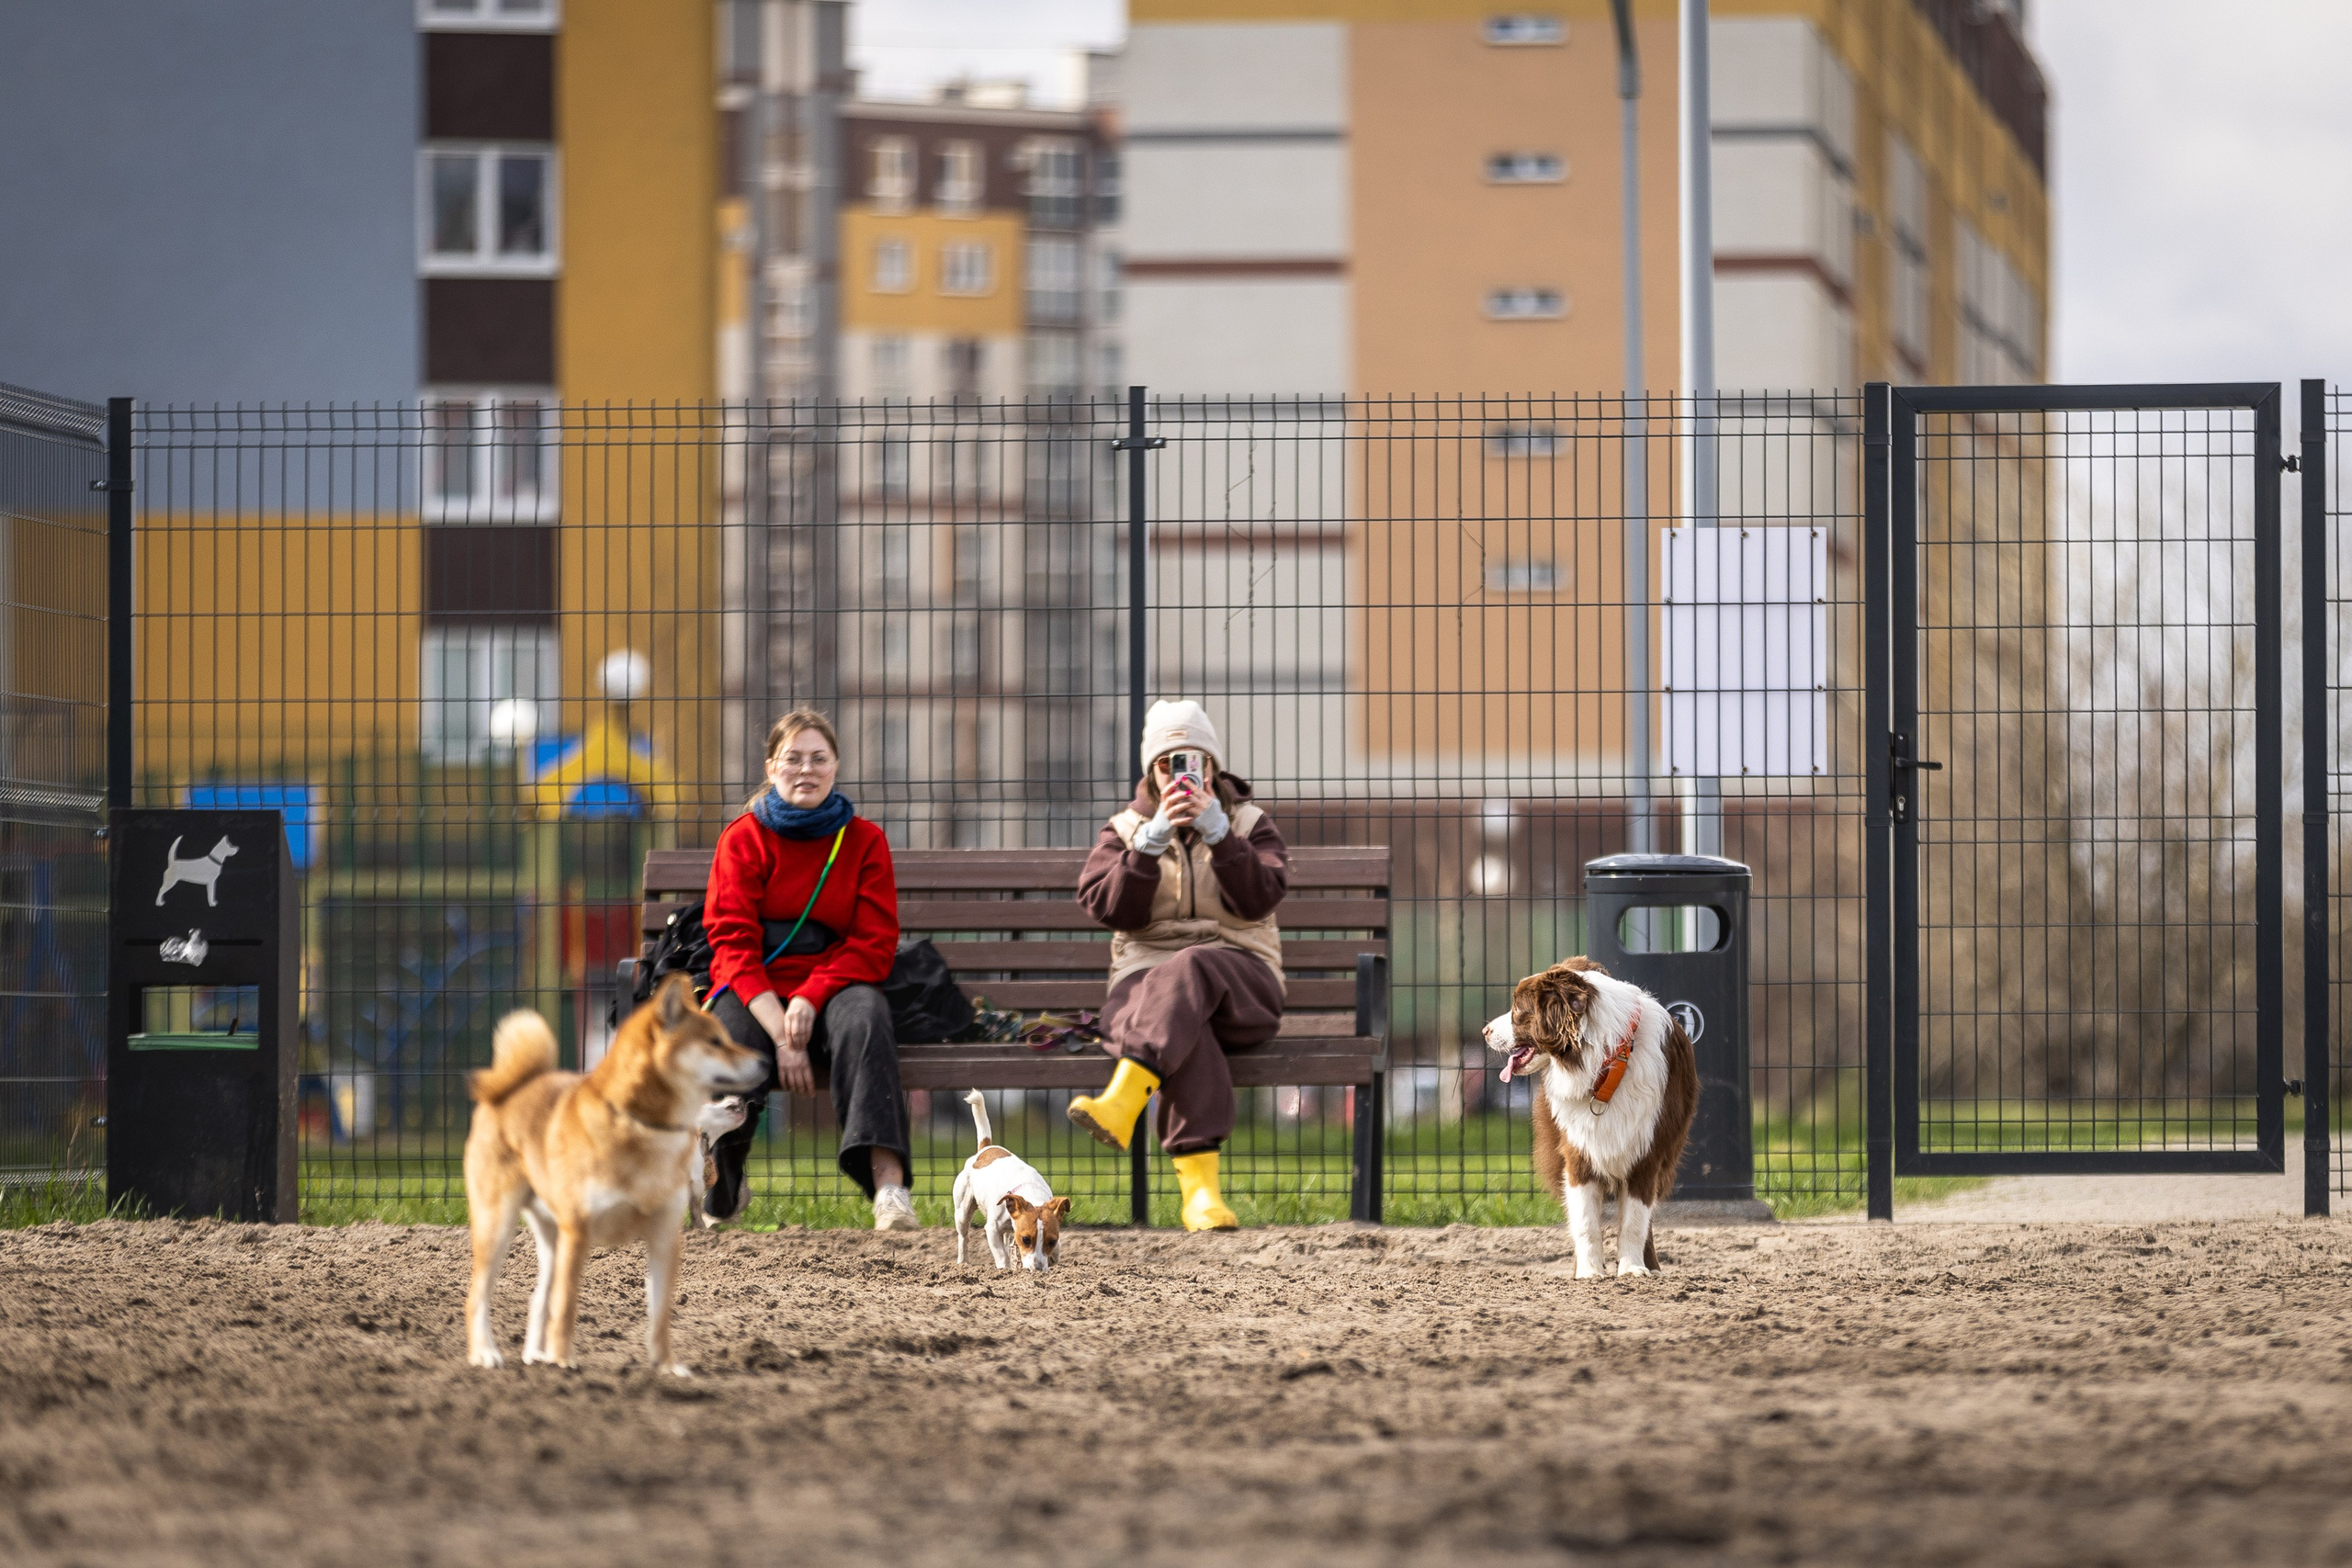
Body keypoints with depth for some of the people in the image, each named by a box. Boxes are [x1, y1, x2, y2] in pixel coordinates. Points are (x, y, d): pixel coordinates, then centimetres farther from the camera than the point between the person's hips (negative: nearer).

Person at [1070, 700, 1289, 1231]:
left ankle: (1122, 1104, -58)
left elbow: (1260, 898, -5)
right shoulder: (1125, 829, 16)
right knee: (1186, 1030, -38)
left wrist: (1218, 832, -14)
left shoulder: (1250, 824, 15)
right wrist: (1152, 840, -13)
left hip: (1239, 980, 0)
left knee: (1189, 970, -39)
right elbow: (1110, 908, -3)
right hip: (1146, 977, 0)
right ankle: (1199, 1185, -51)